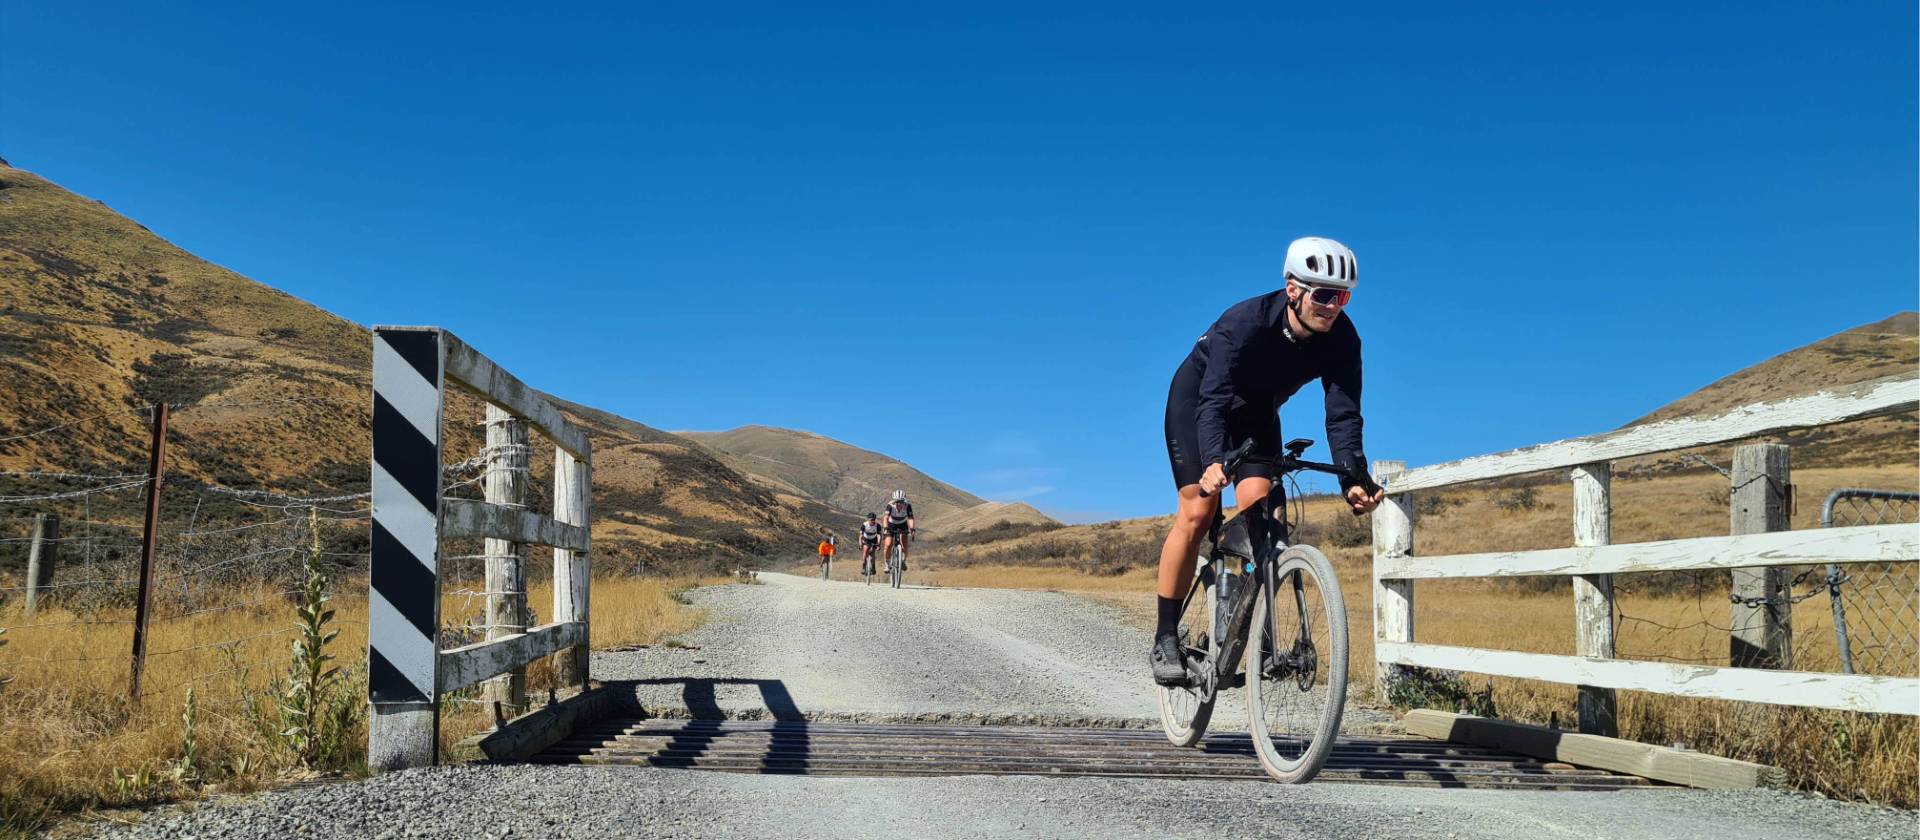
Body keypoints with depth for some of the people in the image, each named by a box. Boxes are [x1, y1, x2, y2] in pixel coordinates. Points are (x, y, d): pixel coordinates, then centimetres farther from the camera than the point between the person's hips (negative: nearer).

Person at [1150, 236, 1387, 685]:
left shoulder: (1341, 338, -23)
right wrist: (1213, 461, -60)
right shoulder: (1245, 321, -35)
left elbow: (1343, 414, -25)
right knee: (1197, 513, -15)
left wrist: (1354, 480, -39)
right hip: (1197, 399, -4)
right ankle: (1165, 639, -9)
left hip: (1257, 414, 4)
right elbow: (1213, 400, -43)